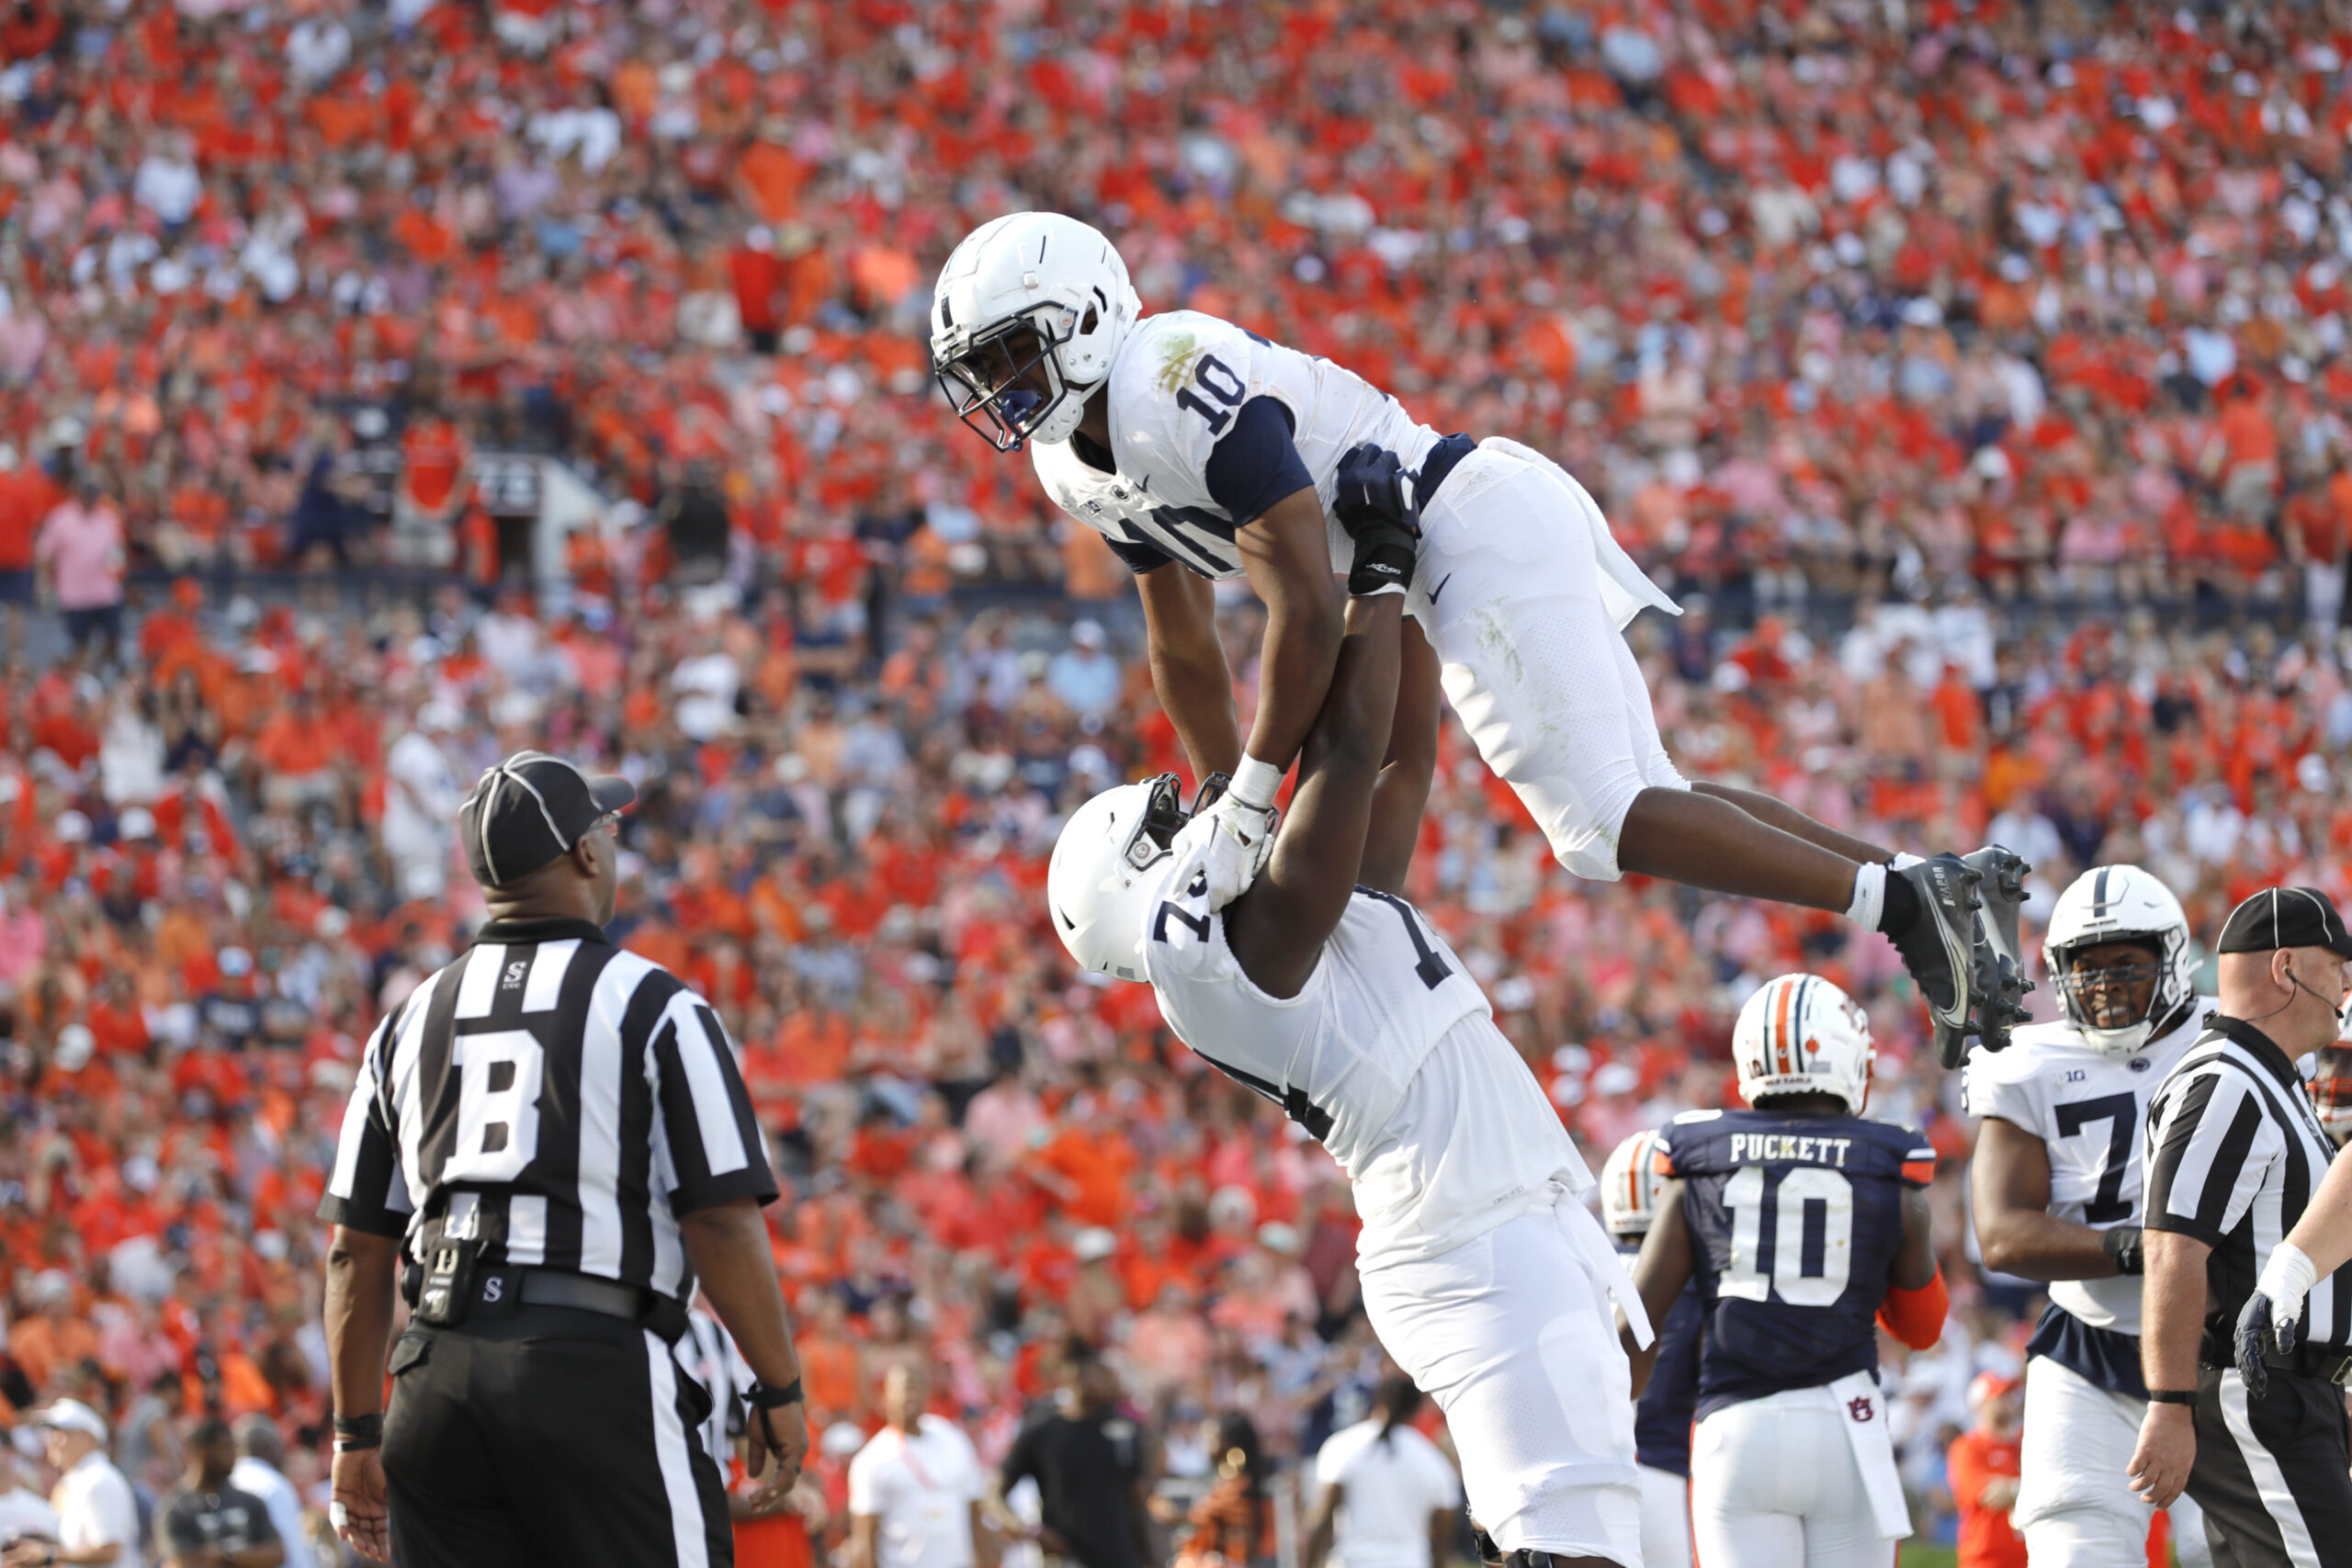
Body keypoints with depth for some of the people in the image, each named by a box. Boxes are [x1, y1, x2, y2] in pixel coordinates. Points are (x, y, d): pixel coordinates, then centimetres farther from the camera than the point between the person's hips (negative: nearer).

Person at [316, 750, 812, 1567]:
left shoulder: (409, 1021, 16)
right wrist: (780, 1388, 3)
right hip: (597, 1369, -5)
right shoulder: (652, 1004, 0)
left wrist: (358, 1434, 17)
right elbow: (722, 1221, -6)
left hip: (435, 1379, 5)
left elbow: (357, 1250, 14)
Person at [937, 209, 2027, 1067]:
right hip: (1440, 571, 10)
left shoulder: (1181, 389, -23)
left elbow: (1307, 613, -26)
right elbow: (1184, 648, 21)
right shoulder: (1075, 465, 8)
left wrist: (1248, 805, -23)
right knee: (1635, 813, 11)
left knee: (1600, 824, -16)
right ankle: (1937, 888, 12)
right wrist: (1221, 818, 22)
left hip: (1480, 524, -10)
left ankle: (1899, 901, -12)